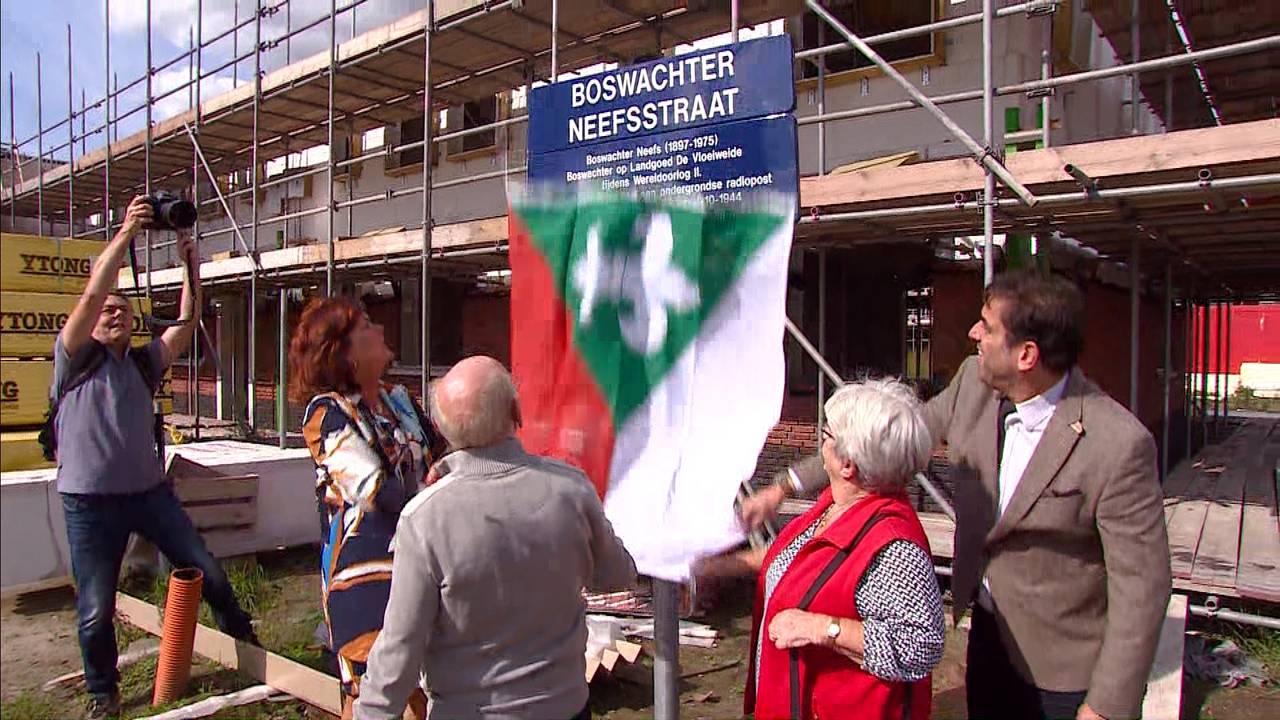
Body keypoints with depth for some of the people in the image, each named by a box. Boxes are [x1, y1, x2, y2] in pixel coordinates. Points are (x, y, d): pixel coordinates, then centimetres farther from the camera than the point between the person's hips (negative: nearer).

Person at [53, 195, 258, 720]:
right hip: (91, 503, -4)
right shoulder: (76, 360, -2)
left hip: (150, 492, 4)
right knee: (96, 610, 4)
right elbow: (92, 292, -16)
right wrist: (127, 231, -19)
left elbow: (187, 322, 3)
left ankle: (242, 638, 30)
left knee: (207, 572, 8)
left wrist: (190, 263, -6)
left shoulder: (144, 363, 12)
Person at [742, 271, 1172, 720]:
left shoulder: (1119, 444, -27)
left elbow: (1141, 582, -21)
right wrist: (786, 486, 2)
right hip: (990, 628, 6)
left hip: (1067, 663, -5)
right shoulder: (974, 383, -10)